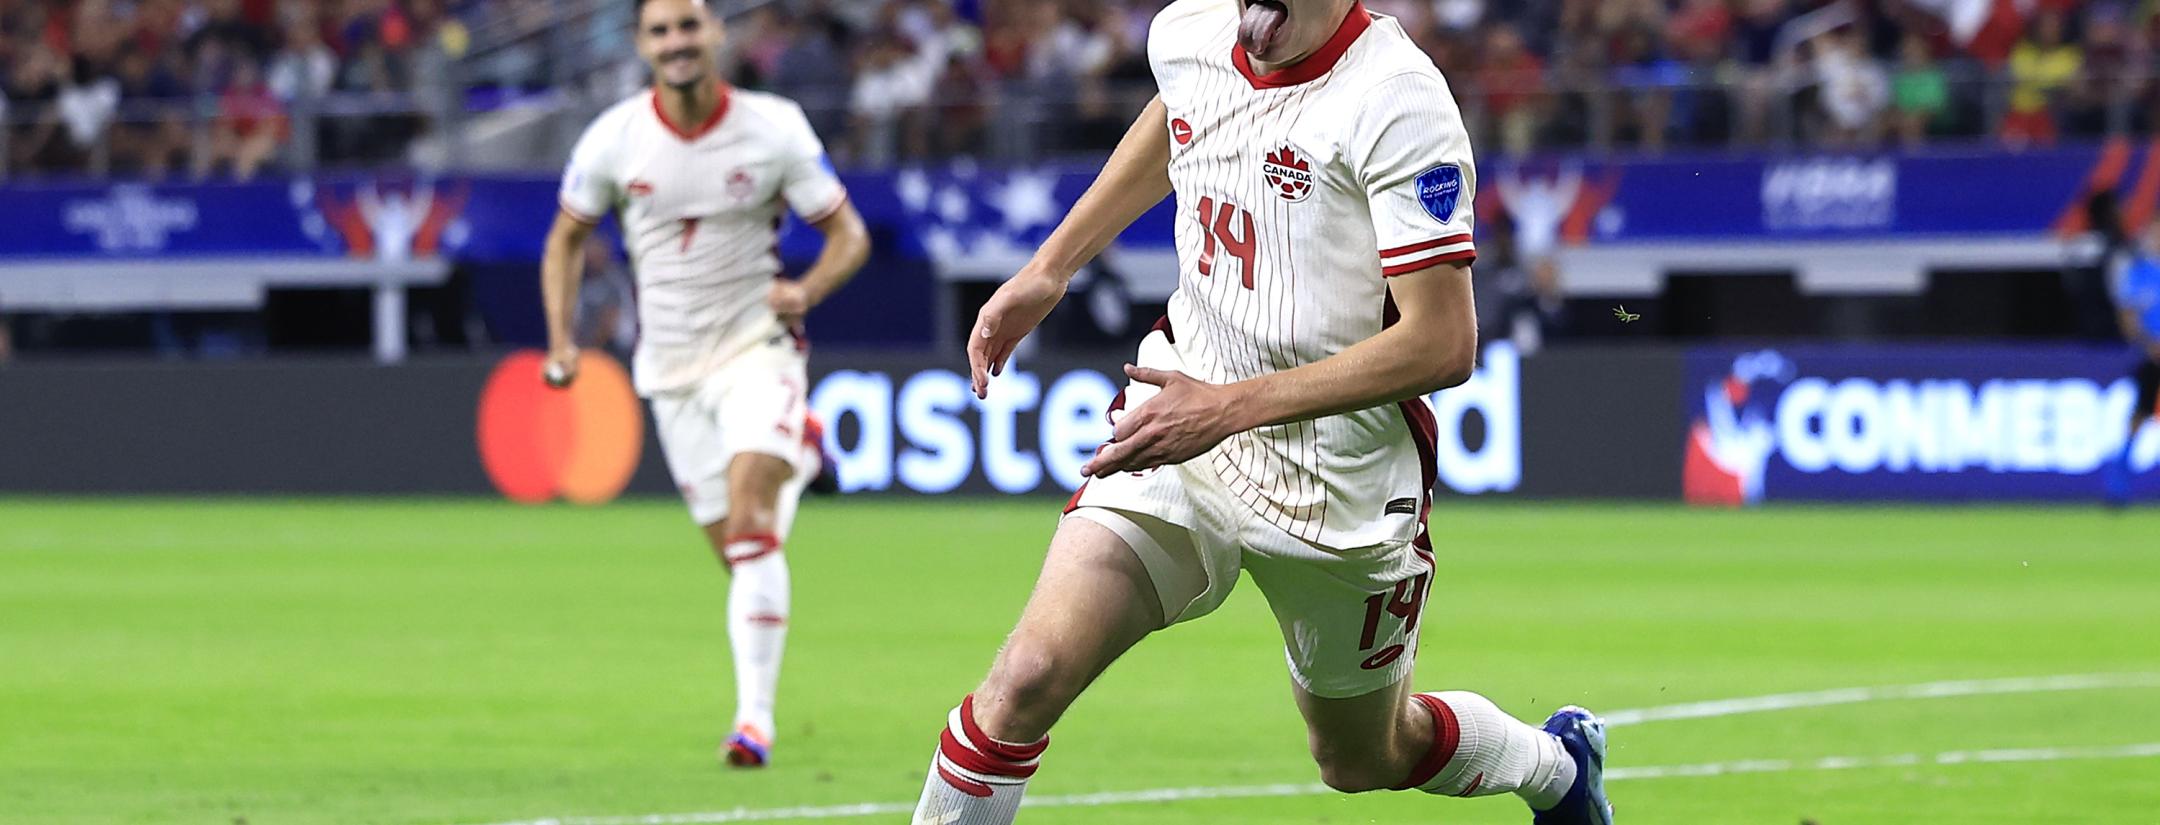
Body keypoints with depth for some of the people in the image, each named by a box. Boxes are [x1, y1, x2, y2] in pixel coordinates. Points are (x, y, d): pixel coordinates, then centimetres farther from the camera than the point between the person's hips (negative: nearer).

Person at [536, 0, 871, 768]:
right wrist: (561, 340, -2)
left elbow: (848, 234, -2)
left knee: (749, 518, -22)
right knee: (735, 550, 3)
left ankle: (755, 716, -24)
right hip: (670, 366, 3)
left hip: (756, 346, -3)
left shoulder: (774, 129, -9)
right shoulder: (614, 137, -4)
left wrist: (807, 290, -23)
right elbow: (567, 239, 10)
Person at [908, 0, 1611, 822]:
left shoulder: (1395, 99, -23)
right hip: (1180, 420, 4)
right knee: (1026, 678, -18)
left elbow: (1442, 346, -26)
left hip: (1341, 471, -4)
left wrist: (1231, 407, -30)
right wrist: (1047, 270, 19)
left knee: (1363, 759, 17)